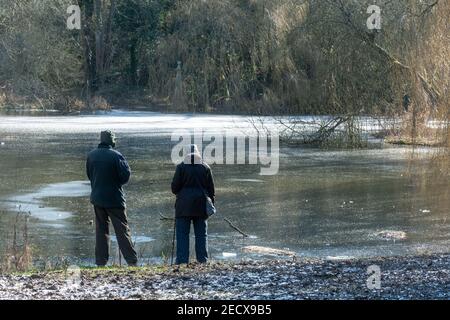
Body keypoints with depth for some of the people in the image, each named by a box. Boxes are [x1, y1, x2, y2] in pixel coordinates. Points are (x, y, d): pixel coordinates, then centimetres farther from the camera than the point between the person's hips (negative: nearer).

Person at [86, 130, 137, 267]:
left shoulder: (91, 155, 1)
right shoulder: (116, 156, -15)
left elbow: (89, 175, 11)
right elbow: (126, 175, -14)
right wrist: (117, 182, 5)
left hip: (97, 198, 4)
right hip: (114, 199, -4)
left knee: (101, 229, 12)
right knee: (122, 230, -1)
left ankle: (100, 262, 11)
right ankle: (132, 261, -3)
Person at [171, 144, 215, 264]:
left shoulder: (181, 167, -5)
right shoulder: (205, 167, 4)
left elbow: (174, 187, -3)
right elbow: (211, 188, 6)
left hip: (184, 205, -3)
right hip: (200, 205, 3)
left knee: (182, 233, 1)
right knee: (201, 233, 8)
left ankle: (182, 260, -5)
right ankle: (203, 259, 6)